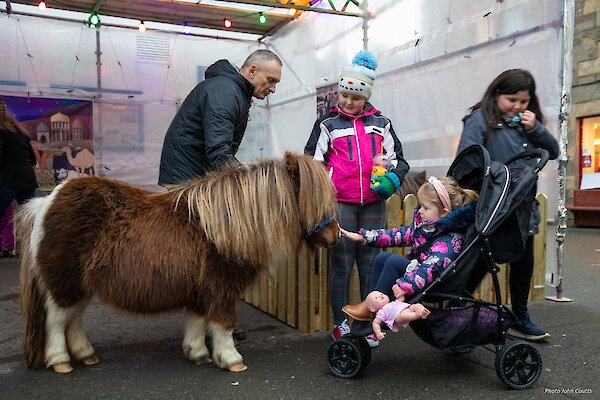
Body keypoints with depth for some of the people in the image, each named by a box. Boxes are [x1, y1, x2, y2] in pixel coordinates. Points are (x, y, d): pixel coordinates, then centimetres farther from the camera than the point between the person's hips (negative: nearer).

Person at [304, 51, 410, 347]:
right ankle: (340, 324, 15)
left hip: (373, 205, 2)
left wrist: (391, 180, -4)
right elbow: (312, 162, 8)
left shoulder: (380, 123, 14)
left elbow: (398, 160, 17)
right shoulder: (327, 124, 8)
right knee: (341, 264, 2)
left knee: (369, 263, 6)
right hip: (339, 203, -2)